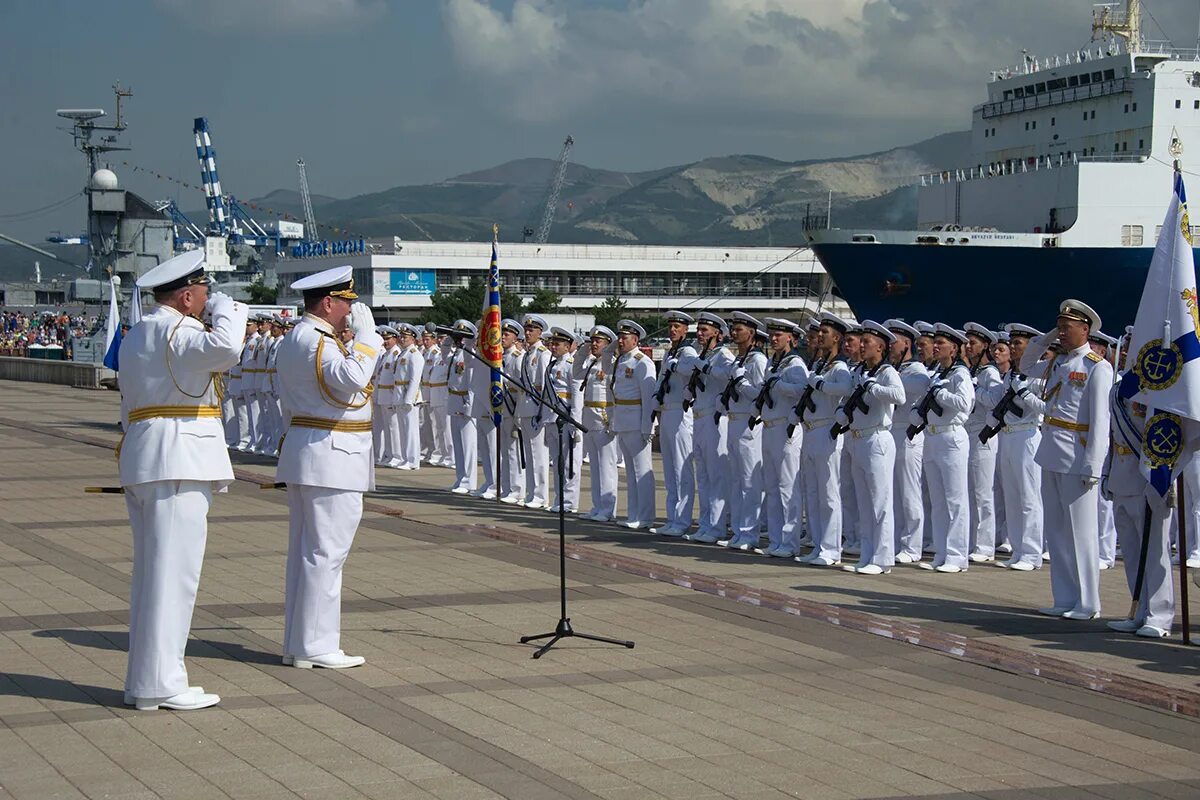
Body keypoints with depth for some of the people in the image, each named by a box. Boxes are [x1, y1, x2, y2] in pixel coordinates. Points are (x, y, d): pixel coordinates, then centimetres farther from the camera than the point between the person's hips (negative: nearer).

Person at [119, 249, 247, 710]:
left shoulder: (136, 335, 20)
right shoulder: (175, 331, -11)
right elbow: (224, 349, -31)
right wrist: (226, 307, -12)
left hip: (142, 461, 10)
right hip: (178, 462, -10)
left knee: (151, 569, 12)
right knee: (172, 569, -8)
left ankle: (143, 680, 16)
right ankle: (160, 683, -7)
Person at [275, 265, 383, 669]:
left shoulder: (295, 339, 17)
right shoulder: (316, 340, -16)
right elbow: (351, 378, -32)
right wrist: (365, 334, -20)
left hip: (303, 452, 11)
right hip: (330, 458, -11)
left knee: (304, 551, 13)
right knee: (325, 552, -7)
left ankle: (297, 643, 17)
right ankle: (315, 646, -4)